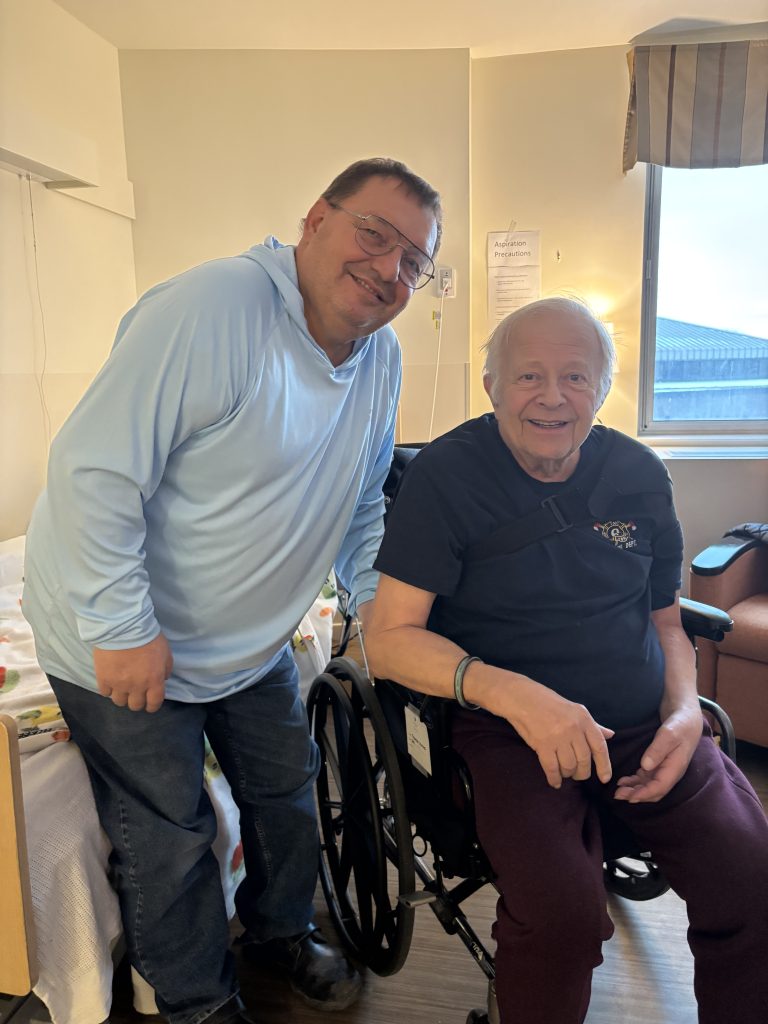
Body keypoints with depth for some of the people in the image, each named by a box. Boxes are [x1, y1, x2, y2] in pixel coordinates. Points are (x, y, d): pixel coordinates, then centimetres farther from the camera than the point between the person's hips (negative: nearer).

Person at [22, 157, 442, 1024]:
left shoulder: (382, 359, -2)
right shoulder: (212, 308, -27)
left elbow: (361, 506, 9)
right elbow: (96, 469, -28)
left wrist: (378, 604, 3)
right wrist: (122, 626, -25)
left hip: (255, 641, 7)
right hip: (127, 645, -7)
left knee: (286, 790, 22)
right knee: (169, 839, 11)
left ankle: (281, 933, 51)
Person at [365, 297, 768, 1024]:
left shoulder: (639, 474, 7)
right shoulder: (443, 477, -7)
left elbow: (664, 621, 16)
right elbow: (389, 638, -12)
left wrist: (684, 712, -3)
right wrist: (512, 692, -26)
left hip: (646, 725, 4)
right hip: (509, 734, -4)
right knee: (561, 914, -27)